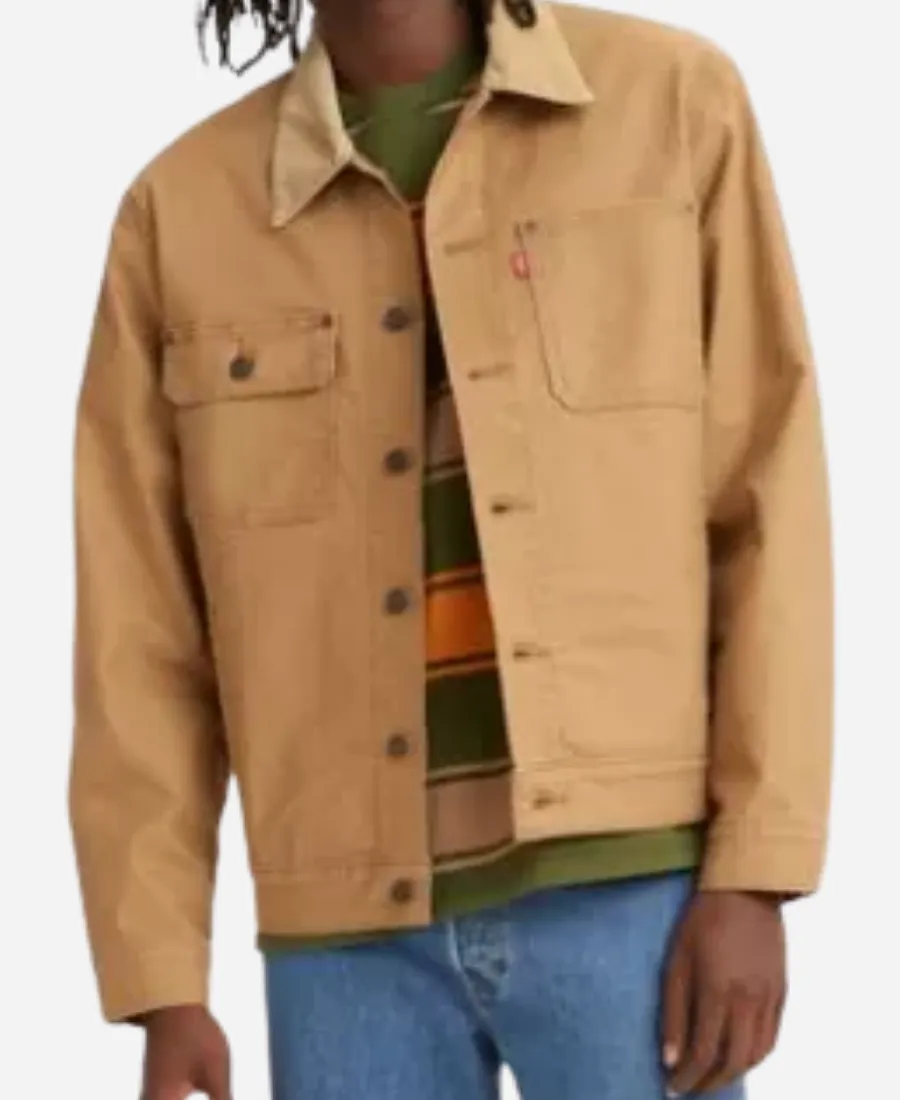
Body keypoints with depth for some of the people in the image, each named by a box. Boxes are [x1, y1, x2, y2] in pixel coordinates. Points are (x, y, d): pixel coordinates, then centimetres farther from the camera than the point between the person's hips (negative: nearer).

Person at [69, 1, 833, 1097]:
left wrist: (752, 878, -7)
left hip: (625, 884, -1)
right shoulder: (177, 211, 4)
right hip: (352, 926, 2)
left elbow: (771, 505, 0)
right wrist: (163, 987, 2)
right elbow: (141, 632, 6)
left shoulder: (674, 105, 1)